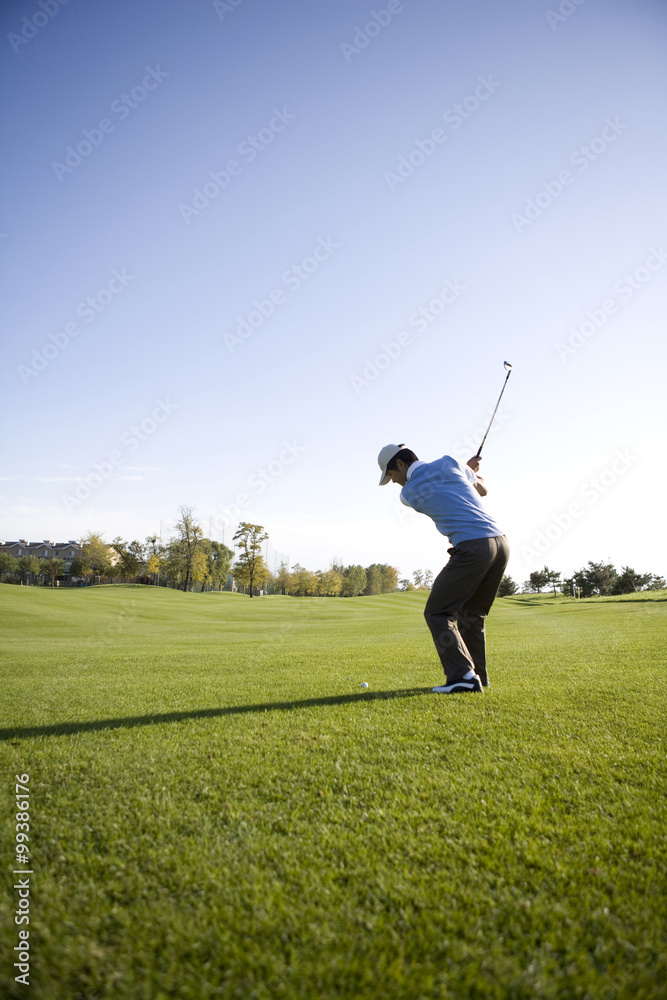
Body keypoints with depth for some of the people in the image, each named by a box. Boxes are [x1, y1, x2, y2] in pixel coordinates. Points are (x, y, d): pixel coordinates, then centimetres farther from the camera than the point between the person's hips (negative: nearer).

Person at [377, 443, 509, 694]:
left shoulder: (408, 493, 4)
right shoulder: (448, 462, 12)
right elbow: (482, 490, 25)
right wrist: (472, 472, 46)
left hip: (472, 548, -7)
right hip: (500, 542, 7)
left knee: (437, 612, 3)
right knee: (472, 613, 20)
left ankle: (463, 676, -8)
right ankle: (477, 675, 21)